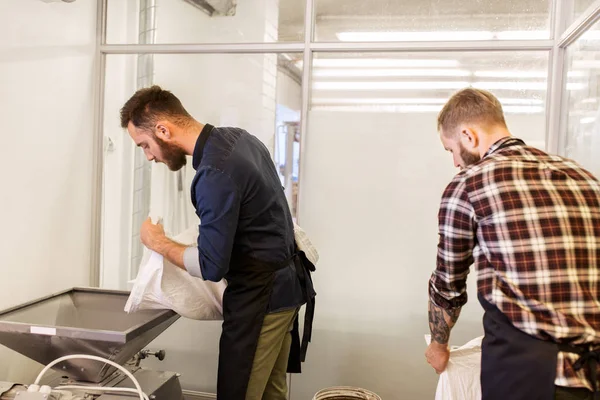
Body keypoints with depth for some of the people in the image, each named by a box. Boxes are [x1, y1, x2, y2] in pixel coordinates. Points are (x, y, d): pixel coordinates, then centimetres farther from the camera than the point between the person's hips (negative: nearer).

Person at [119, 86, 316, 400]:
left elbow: (211, 266, -21)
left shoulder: (215, 173, -24)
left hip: (260, 296, -9)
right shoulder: (239, 137, 5)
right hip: (284, 284, 10)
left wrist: (157, 242, -6)